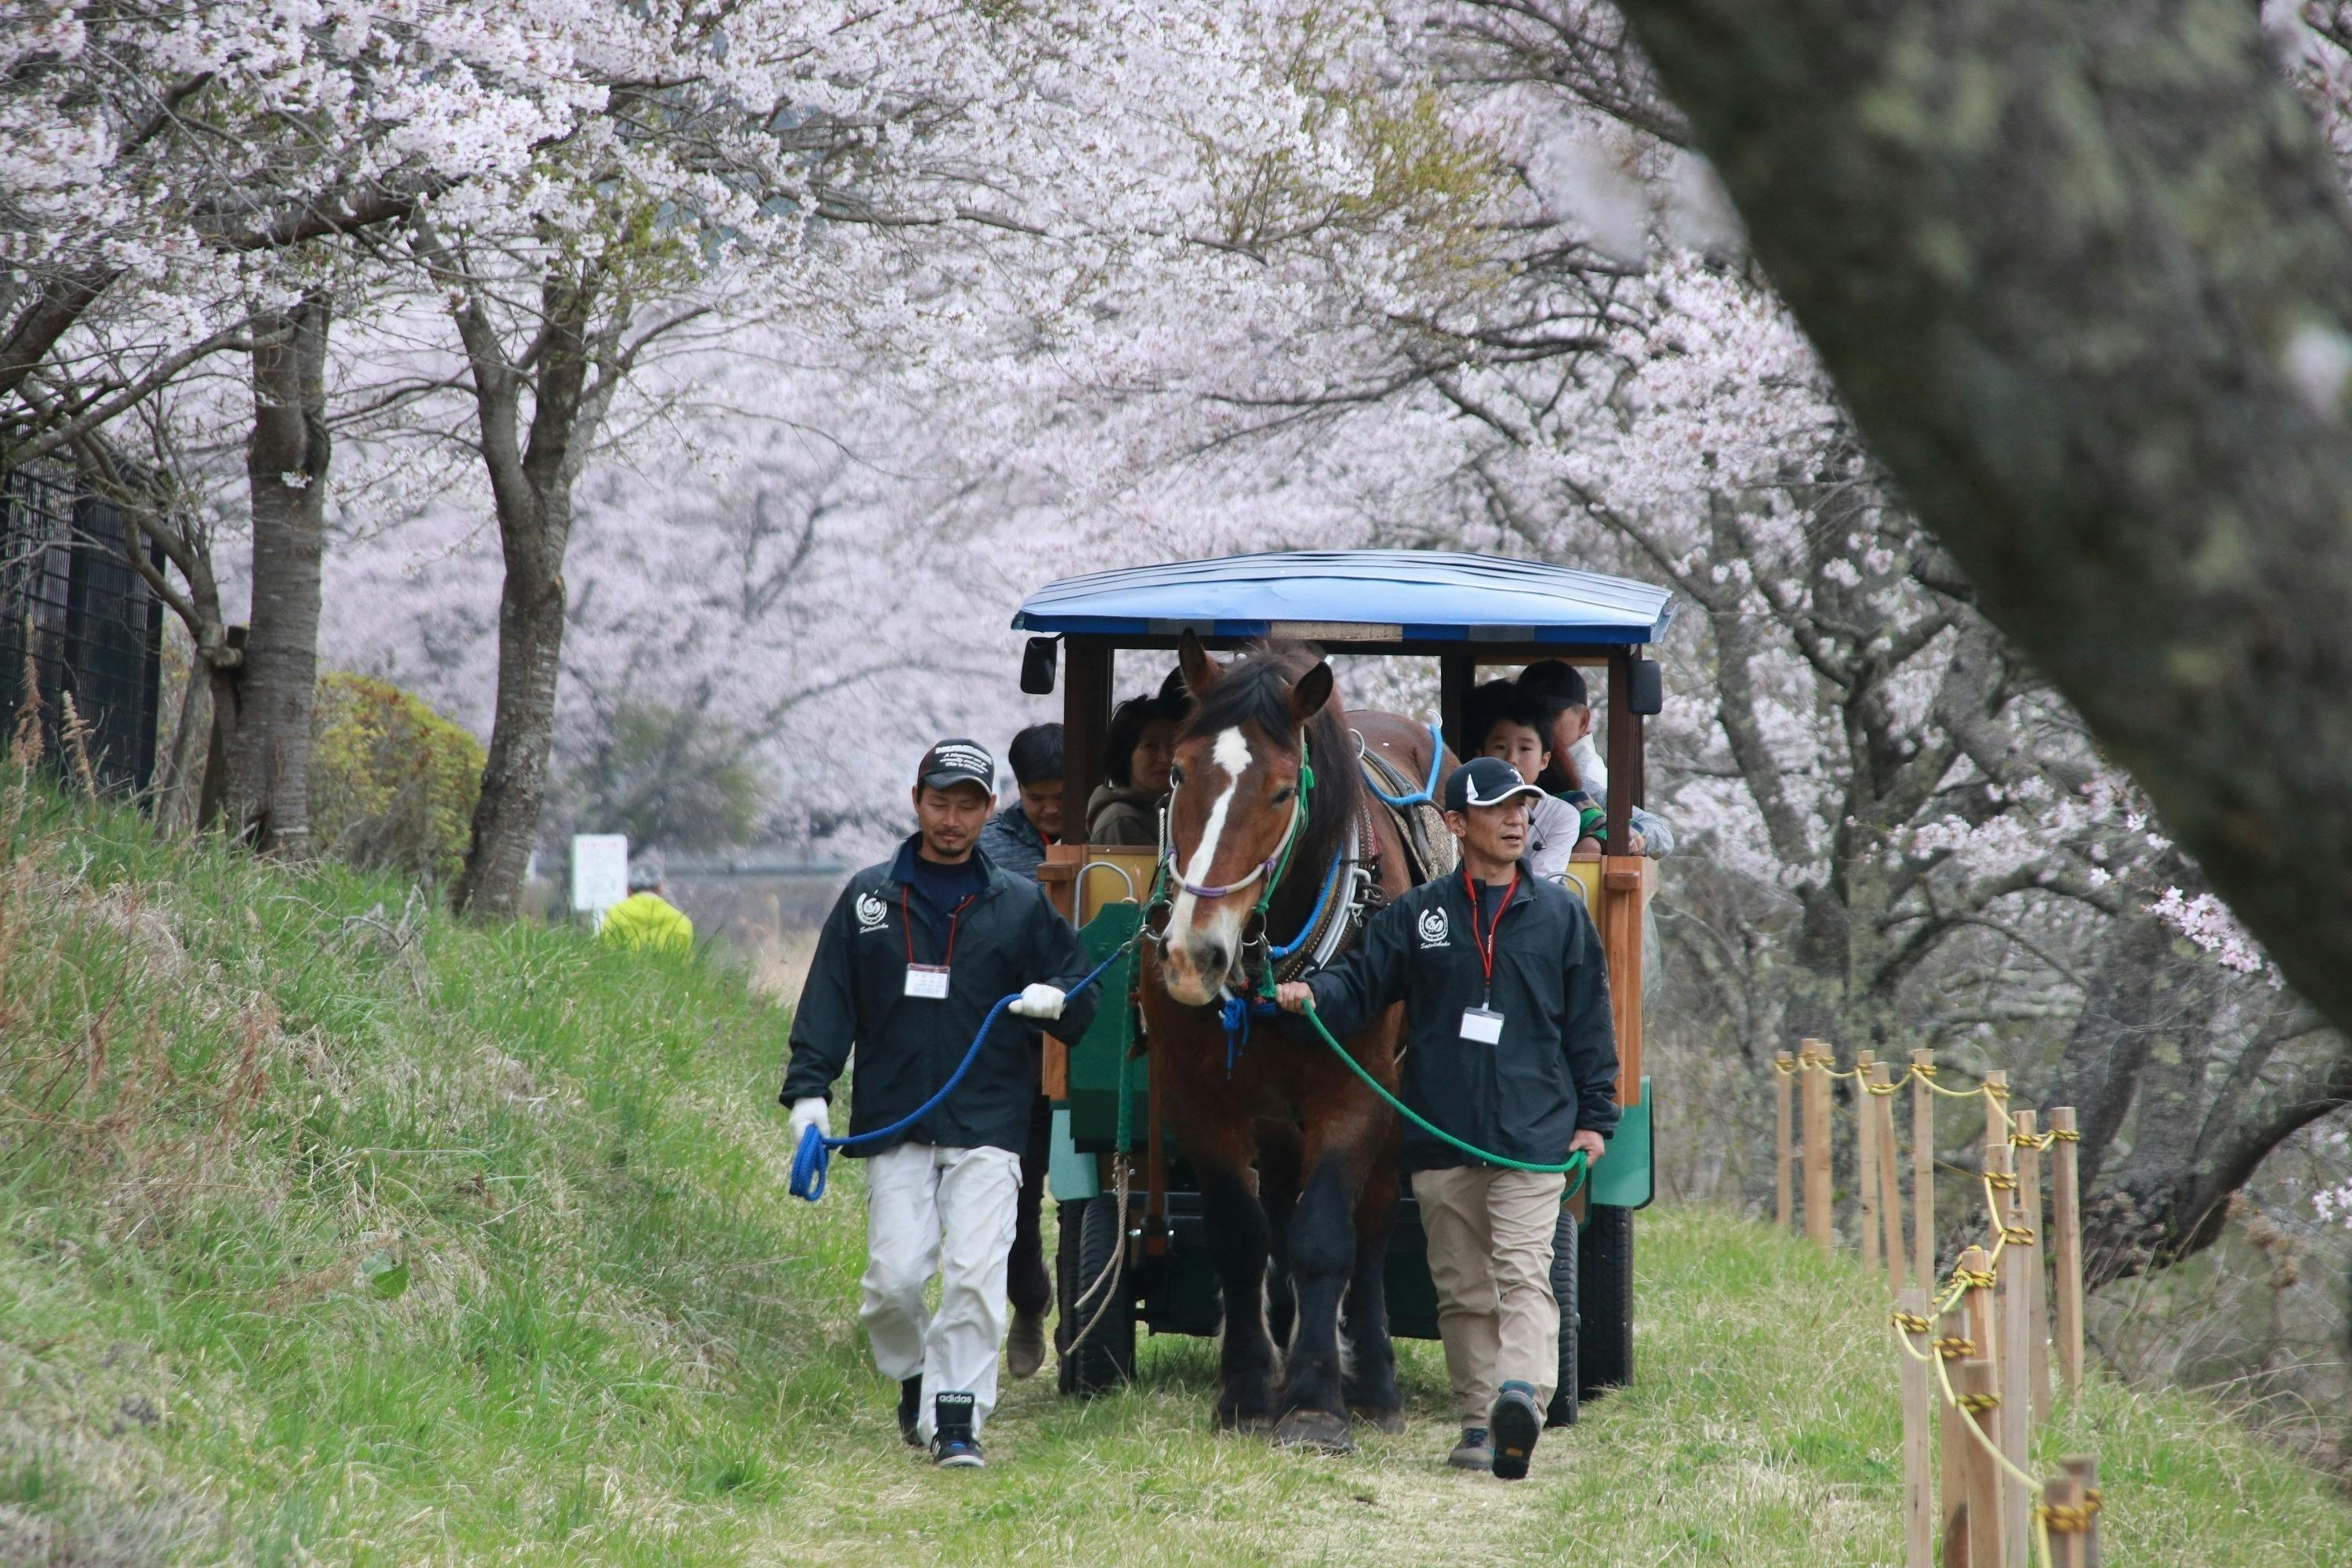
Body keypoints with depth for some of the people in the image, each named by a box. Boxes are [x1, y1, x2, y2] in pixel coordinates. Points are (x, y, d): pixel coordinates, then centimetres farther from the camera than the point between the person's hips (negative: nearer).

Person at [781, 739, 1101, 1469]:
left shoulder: (1021, 904, 9)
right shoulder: (868, 898, 9)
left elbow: (1082, 997, 14)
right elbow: (827, 1003, 9)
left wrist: (1056, 999, -9)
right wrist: (808, 1090, -2)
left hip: (988, 1125, -1)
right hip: (892, 1125, 1)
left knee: (975, 1273, -11)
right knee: (895, 1275, -5)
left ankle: (958, 1415, -2)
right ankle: (915, 1378, 21)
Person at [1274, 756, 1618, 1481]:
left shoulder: (1561, 915, 8)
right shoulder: (1417, 915, 9)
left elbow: (1589, 1022, 10)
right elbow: (1361, 980, 6)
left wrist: (1594, 1117, 5)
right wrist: (1313, 992, -16)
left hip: (1533, 1138, -2)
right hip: (1441, 1136, 2)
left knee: (1522, 1273, -16)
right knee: (1462, 1287, 5)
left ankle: (1523, 1393, -33)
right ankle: (1480, 1426, 11)